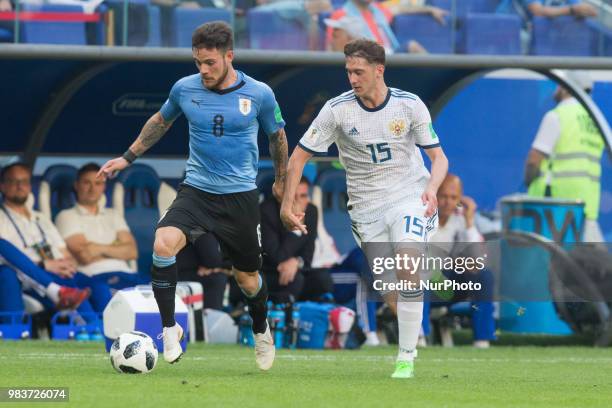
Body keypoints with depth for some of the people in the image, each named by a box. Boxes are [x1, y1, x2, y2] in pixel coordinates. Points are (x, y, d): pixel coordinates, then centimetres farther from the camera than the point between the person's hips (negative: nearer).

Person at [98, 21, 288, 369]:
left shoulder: (259, 94, -8)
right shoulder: (185, 89, -3)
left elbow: (278, 137, 11)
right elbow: (160, 122, 18)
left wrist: (282, 180, 22)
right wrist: (127, 158, 20)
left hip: (241, 196, -1)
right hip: (196, 192, 1)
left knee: (248, 280, 9)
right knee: (163, 245, -28)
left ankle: (262, 332, 42)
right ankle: (170, 328, -13)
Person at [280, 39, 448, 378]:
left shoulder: (409, 105, -5)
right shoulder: (337, 109, -6)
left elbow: (438, 156, 1)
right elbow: (299, 156, 1)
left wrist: (432, 188, -19)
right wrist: (287, 204, -6)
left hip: (411, 198, -1)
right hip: (366, 207, 2)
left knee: (408, 266, -24)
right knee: (389, 290, -5)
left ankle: (406, 357, -17)